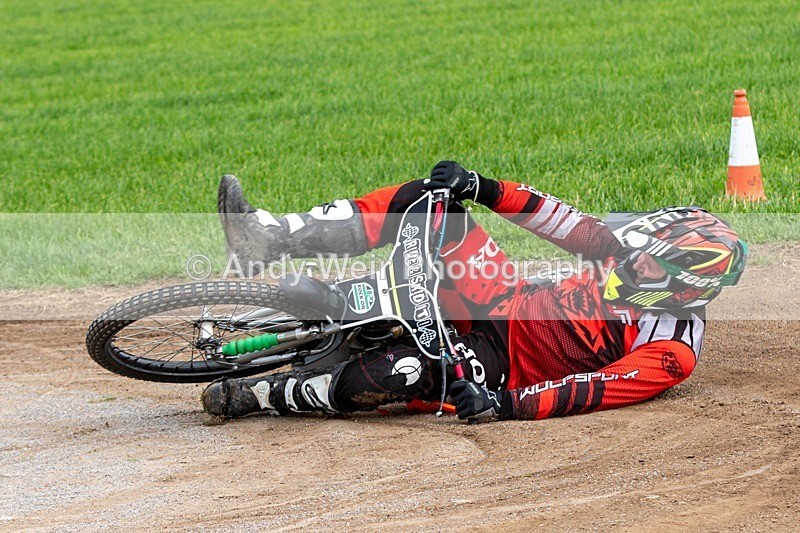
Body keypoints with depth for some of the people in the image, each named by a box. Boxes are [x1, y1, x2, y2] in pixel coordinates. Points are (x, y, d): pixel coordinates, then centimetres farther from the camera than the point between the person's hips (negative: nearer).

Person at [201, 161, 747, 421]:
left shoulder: (672, 352, -19)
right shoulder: (636, 257, 3)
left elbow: (594, 390, -29)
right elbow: (573, 225, 4)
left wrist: (506, 403, -40)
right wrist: (484, 189, -6)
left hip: (497, 364, -8)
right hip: (504, 304, 8)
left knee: (400, 372, -37)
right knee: (431, 201, -10)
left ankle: (257, 394, -18)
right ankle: (270, 237, -15)